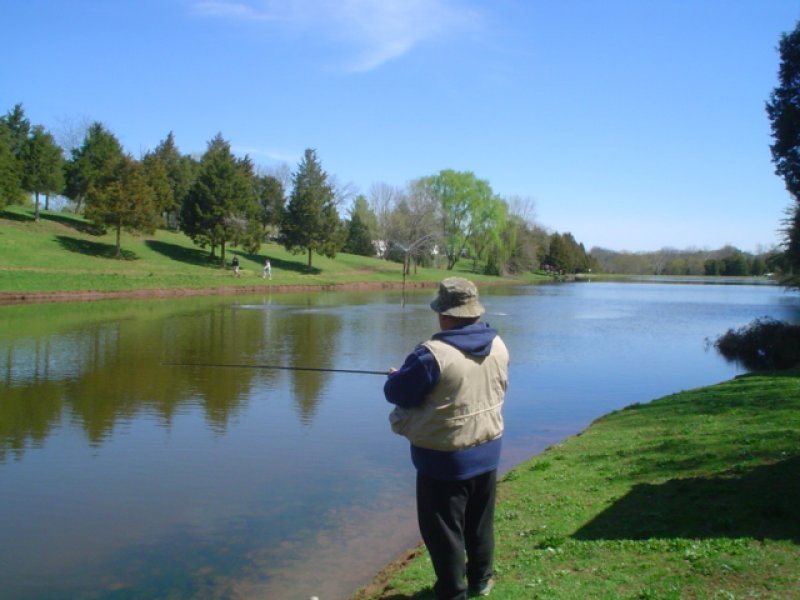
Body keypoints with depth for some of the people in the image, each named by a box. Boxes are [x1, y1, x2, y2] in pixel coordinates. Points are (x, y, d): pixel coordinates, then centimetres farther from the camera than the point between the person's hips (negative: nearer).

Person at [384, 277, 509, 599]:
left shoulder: (433, 354, -25)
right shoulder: (498, 346, -3)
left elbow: (397, 393, -13)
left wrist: (396, 376, 10)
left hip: (444, 457, -7)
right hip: (488, 450, 7)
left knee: (444, 530, 9)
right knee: (480, 522, 23)